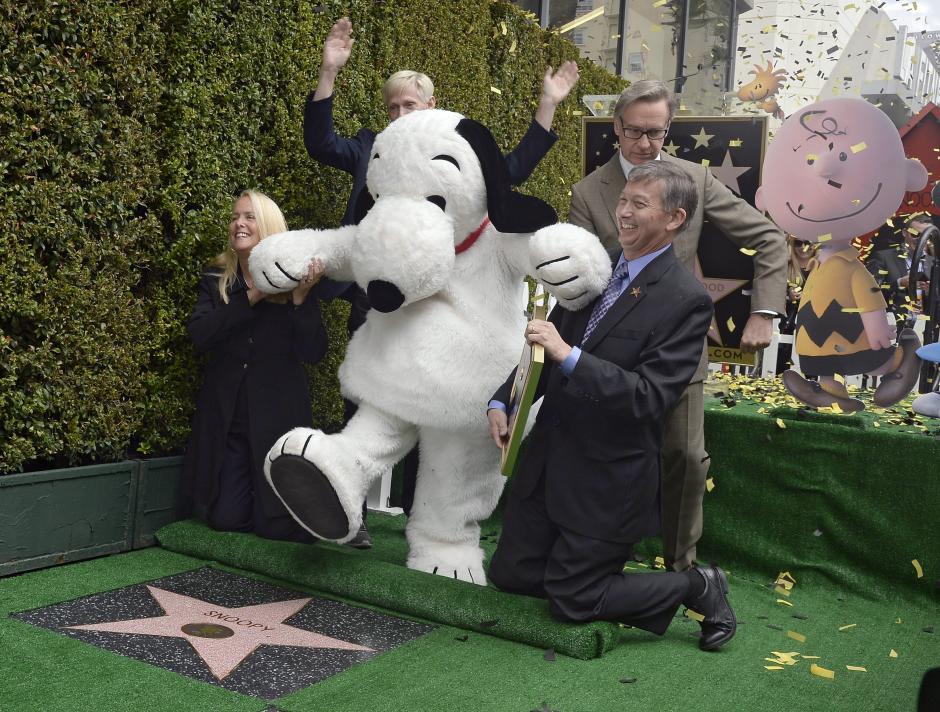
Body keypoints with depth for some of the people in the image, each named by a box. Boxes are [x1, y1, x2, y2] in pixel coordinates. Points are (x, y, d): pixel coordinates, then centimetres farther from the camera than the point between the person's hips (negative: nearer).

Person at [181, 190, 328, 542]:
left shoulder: (295, 280, -3)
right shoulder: (216, 279, 4)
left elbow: (314, 352, -11)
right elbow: (199, 335, -13)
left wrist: (300, 298, -25)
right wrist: (252, 297, -21)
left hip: (278, 416, -2)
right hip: (226, 418, 2)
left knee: (276, 527, -3)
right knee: (225, 520, 4)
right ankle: (245, 489, 36)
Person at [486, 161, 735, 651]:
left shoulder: (686, 301, -16)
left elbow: (650, 397, -24)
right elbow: (546, 351, 14)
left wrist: (569, 355, -31)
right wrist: (502, 402, 2)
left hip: (608, 478, -7)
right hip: (547, 461, 7)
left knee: (569, 601, 2)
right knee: (508, 574, 13)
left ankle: (696, 586, 19)